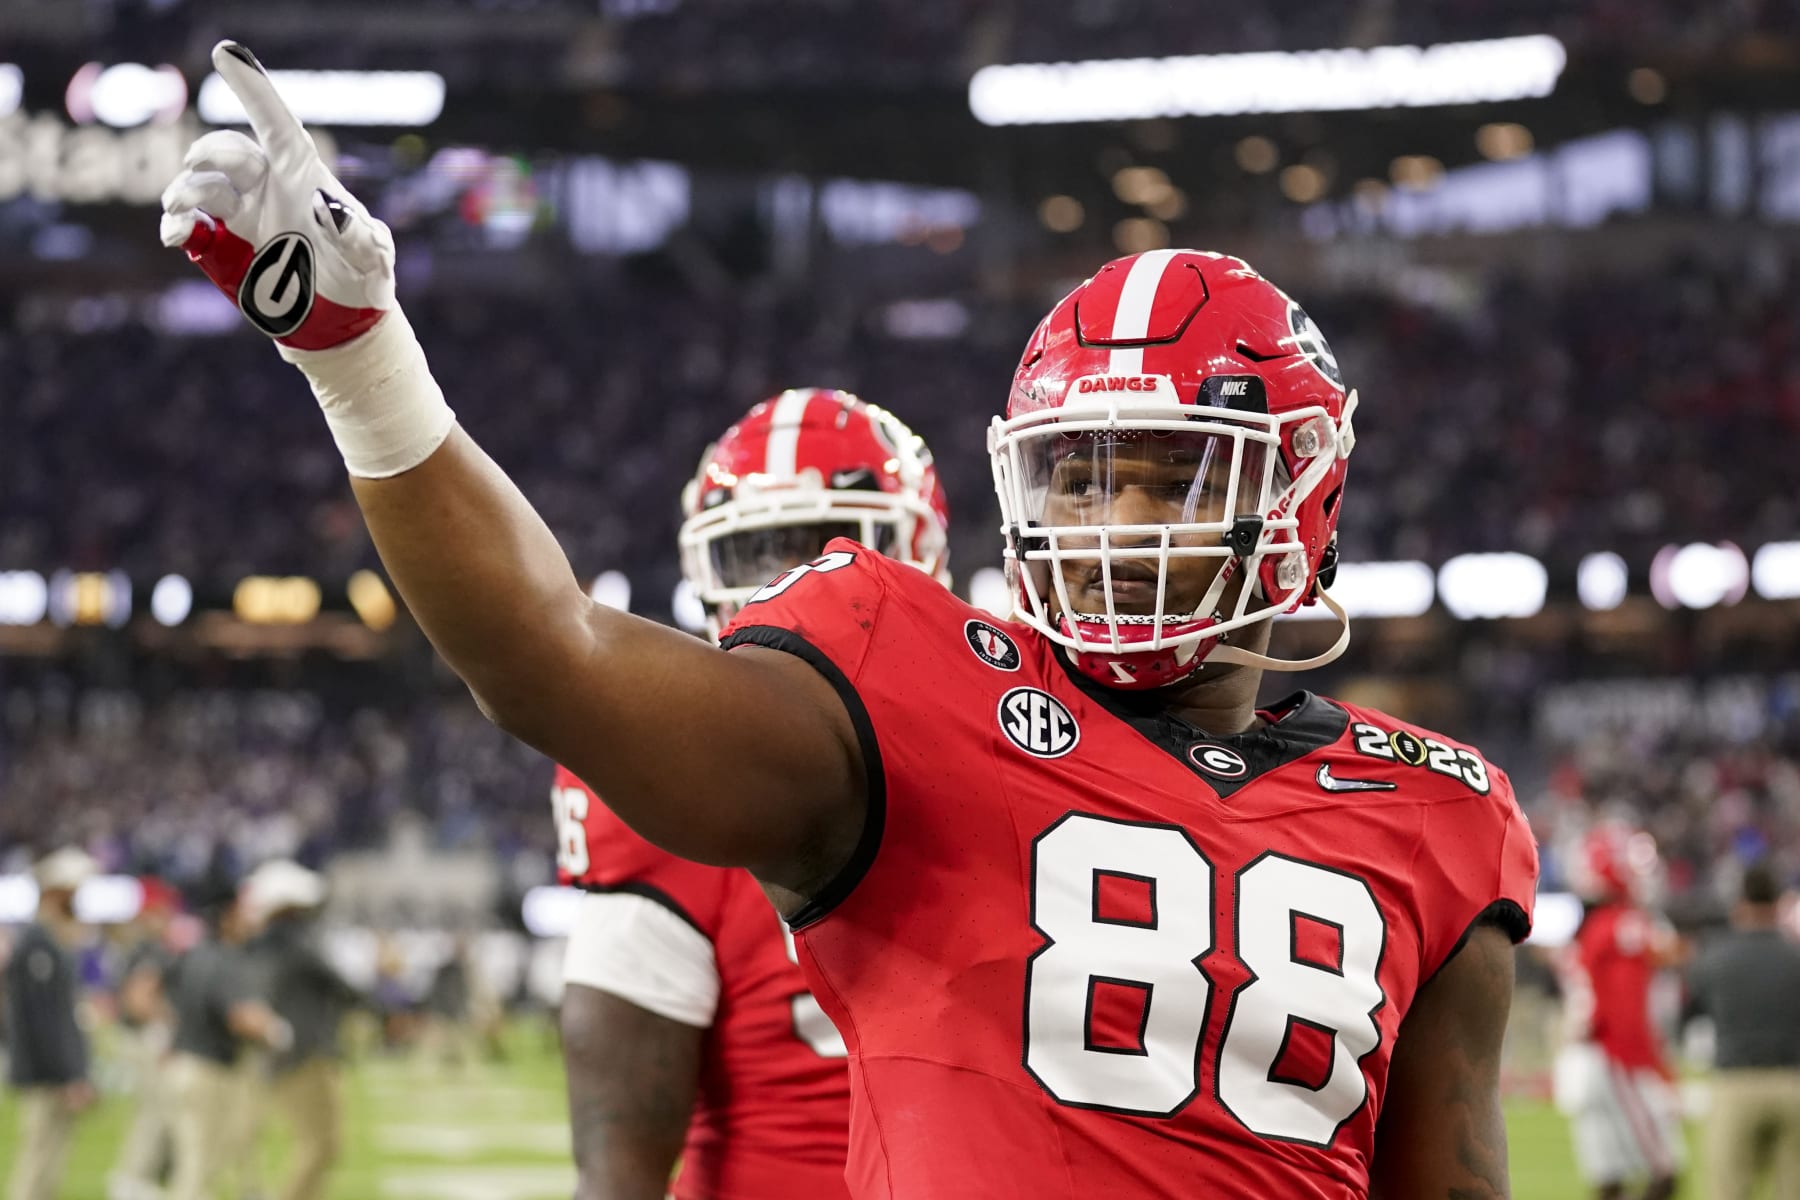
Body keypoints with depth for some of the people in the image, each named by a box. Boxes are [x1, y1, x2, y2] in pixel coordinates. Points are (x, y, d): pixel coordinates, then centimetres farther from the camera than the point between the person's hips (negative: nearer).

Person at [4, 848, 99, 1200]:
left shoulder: (53, 944, 17)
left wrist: (79, 1077, 20)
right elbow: (44, 1020, -19)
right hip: (48, 1079, -10)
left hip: (59, 1078, 10)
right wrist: (70, 1079, -20)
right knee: (40, 1168, -10)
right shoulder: (38, 945, -14)